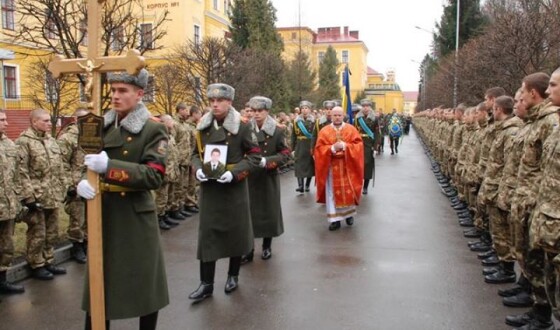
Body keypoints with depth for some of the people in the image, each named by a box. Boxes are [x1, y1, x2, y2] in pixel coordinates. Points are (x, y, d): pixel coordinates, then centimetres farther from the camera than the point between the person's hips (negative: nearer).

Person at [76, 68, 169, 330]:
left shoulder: (153, 129, -9)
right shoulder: (100, 126, 8)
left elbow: (154, 176, -19)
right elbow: (83, 163, 10)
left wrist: (109, 167, -27)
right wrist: (82, 182, -14)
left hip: (136, 216, -5)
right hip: (102, 214, 5)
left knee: (145, 282, 9)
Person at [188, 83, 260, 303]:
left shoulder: (242, 126, -8)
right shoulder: (203, 127, 4)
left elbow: (255, 156, -7)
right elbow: (196, 154, 12)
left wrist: (234, 173, -20)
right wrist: (198, 169, -9)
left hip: (234, 187, -3)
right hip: (209, 187, 3)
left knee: (236, 231, 9)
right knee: (207, 232, 3)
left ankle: (233, 276, 29)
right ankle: (206, 283, 12)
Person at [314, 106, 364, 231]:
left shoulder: (351, 129, 3)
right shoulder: (324, 131, 1)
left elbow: (358, 146, -4)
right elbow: (319, 149, -4)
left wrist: (345, 146, -18)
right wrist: (332, 148, -19)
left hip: (348, 166, 0)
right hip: (331, 167, 0)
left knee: (348, 191, 7)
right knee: (332, 193, 1)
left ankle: (349, 214, 27)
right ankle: (335, 219, 7)